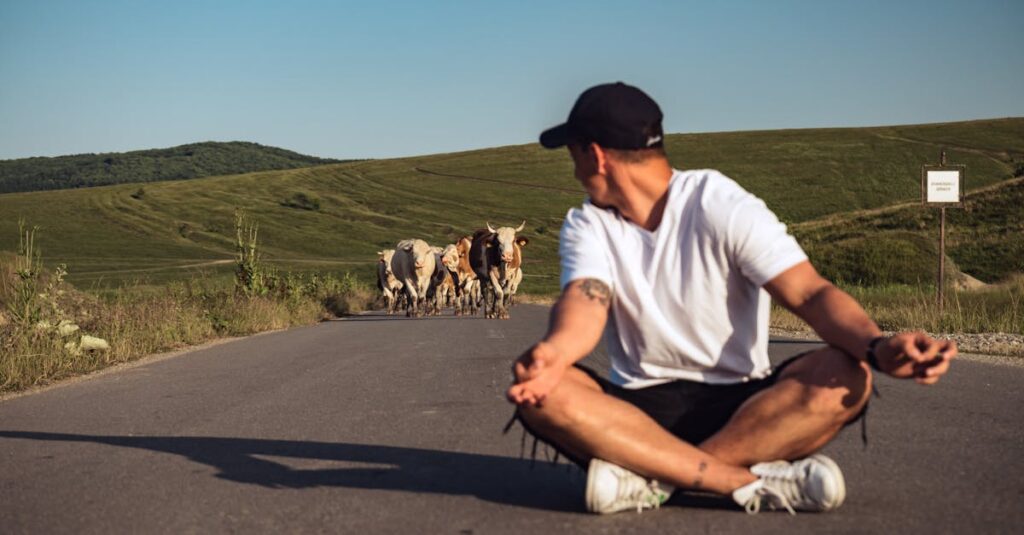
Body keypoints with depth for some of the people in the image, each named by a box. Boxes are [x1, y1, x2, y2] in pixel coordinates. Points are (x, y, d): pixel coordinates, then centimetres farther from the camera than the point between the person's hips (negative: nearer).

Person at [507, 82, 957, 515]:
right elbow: (585, 301, -16)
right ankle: (755, 483, -31)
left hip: (741, 406, -1)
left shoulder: (724, 207, -4)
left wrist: (877, 347, -36)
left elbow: (809, 293, -15)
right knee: (538, 392, -28)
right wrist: (554, 351, -41)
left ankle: (651, 478, -31)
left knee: (844, 377, -29)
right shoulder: (586, 226, 4)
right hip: (638, 409, 2)